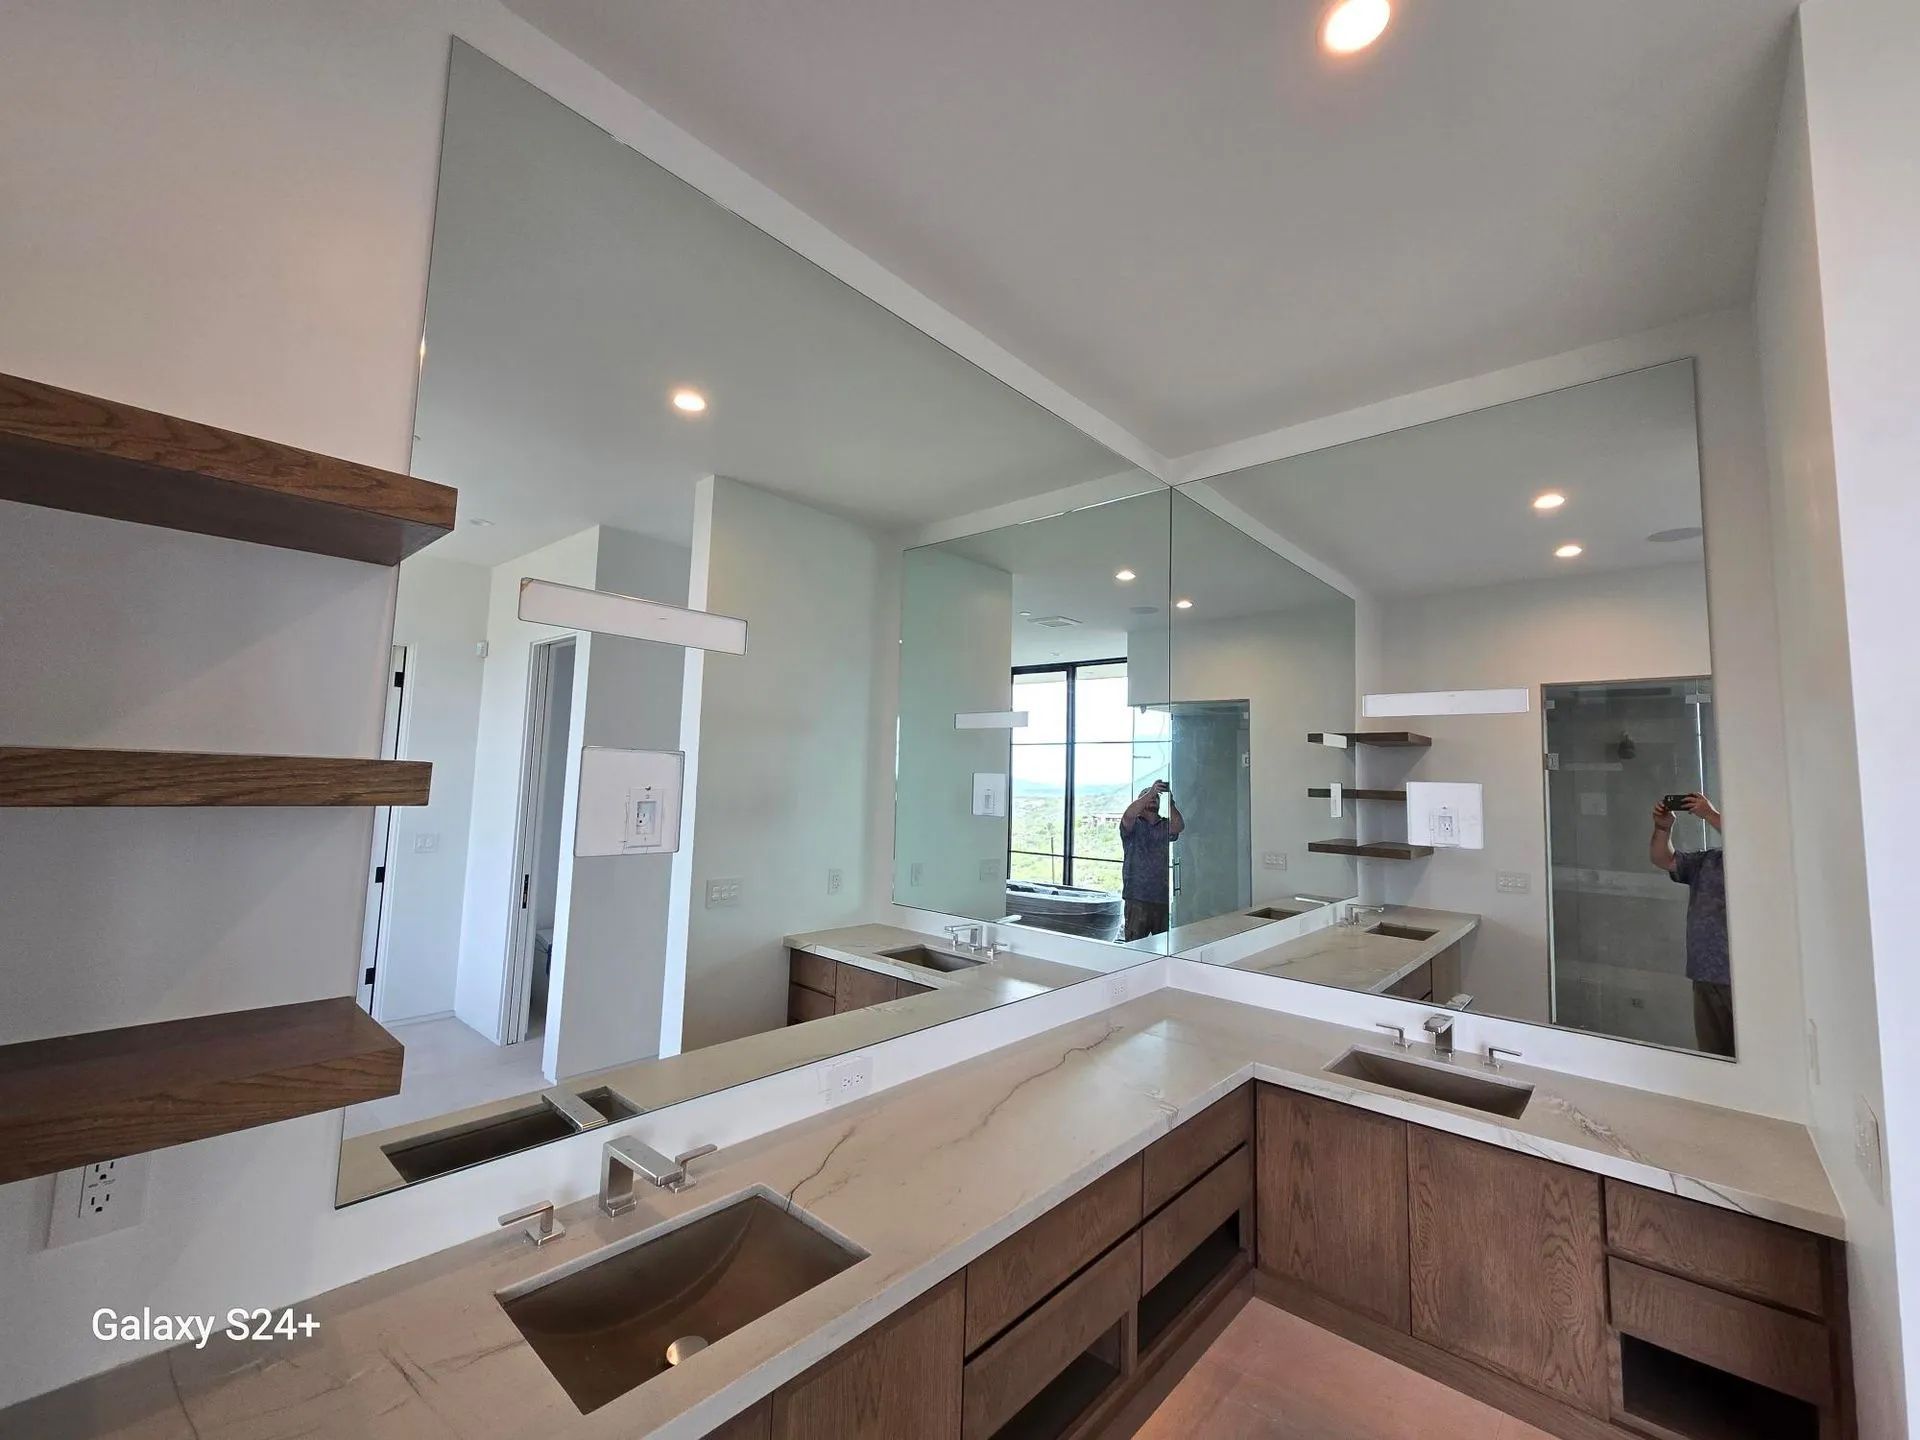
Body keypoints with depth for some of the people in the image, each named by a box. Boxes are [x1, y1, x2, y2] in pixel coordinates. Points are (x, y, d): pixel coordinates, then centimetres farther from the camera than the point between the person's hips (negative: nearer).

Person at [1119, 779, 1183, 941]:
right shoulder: (1133, 825, 5)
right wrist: (1151, 792, -25)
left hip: (1163, 897, 4)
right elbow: (1128, 815, -19)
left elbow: (1179, 826, -8)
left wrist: (1169, 800, -21)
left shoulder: (1165, 826, 14)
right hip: (1137, 896, -4)